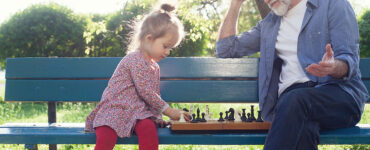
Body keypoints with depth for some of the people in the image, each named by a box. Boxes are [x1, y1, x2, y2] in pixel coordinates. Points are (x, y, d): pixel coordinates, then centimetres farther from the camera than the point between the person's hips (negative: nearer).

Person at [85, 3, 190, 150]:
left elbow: (154, 95, 26)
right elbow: (145, 92, -13)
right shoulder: (136, 59, -8)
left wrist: (158, 117, 10)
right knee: (105, 138, -32)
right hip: (114, 109, -6)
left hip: (138, 110, 6)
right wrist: (168, 110, -10)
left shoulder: (155, 67, 20)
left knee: (149, 129, -29)